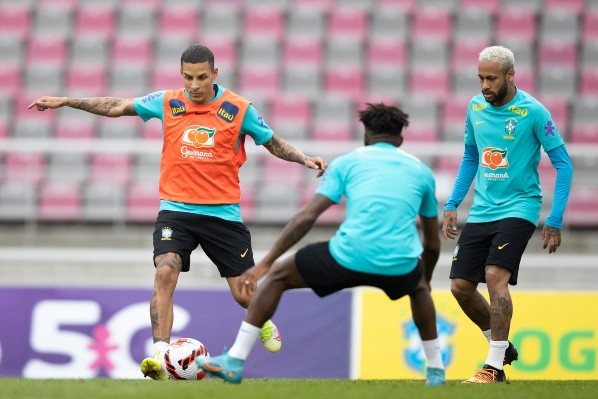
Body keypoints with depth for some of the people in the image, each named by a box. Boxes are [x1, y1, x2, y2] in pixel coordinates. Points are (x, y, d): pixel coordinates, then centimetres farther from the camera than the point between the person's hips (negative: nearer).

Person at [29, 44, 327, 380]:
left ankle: (263, 322, 42)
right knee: (165, 272, -24)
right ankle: (160, 355, -25)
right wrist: (65, 102, 5)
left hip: (223, 213, -1)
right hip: (176, 210, 1)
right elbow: (116, 107, 8)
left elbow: (274, 144, 6)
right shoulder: (167, 103, 0)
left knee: (245, 294, 5)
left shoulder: (238, 109, -4)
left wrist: (305, 159, -10)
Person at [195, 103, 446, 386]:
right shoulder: (420, 170, 22)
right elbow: (432, 243, 29)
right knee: (419, 288, 40)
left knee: (278, 276, 20)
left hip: (349, 257, -2)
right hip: (400, 266, 2)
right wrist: (426, 279, 49)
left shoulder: (347, 162, 15)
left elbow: (306, 217, 4)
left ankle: (234, 362, 12)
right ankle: (436, 371, 34)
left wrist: (265, 263, 6)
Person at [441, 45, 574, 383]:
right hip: (481, 212, 6)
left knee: (495, 275, -23)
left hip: (519, 207, -6)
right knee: (461, 286, 0)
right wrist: (453, 205, 11)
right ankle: (502, 346, 22)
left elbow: (563, 163, -9)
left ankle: (494, 366, -15)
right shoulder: (476, 107, 4)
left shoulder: (533, 112, -12)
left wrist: (555, 221, -14)